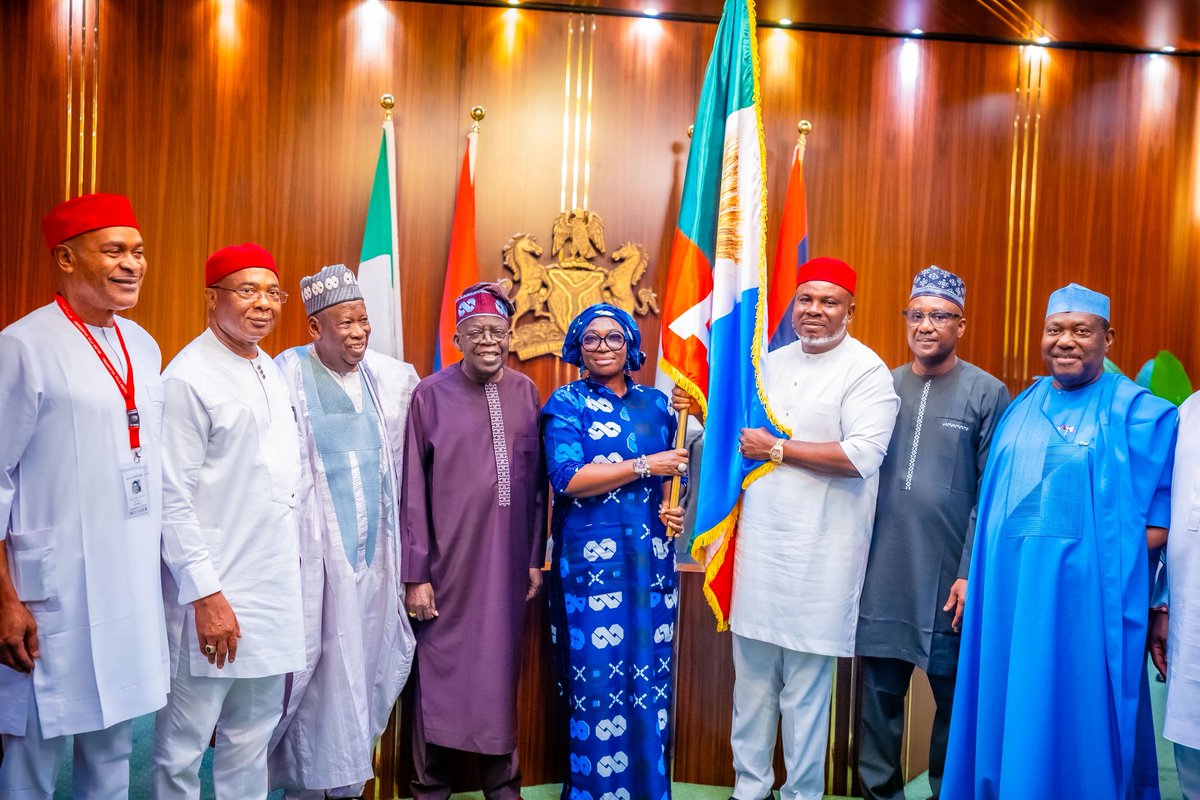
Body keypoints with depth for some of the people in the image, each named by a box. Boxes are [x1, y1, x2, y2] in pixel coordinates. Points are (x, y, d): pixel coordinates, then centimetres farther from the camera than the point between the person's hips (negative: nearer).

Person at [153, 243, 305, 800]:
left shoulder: (272, 372, 11)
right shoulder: (189, 378, -12)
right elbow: (173, 499, -14)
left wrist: (291, 560, 14)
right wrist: (206, 595, -16)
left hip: (275, 585, 7)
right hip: (212, 592, -7)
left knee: (253, 736, 17)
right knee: (183, 746, 6)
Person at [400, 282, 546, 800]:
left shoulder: (525, 392, 4)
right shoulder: (430, 395, -5)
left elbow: (537, 482, 7)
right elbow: (413, 490, -5)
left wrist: (536, 557, 7)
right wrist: (415, 573, -5)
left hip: (507, 563, 3)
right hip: (448, 563, -2)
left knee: (501, 670, 13)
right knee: (439, 670, 8)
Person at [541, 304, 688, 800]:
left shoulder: (655, 402, 12)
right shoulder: (567, 404, -1)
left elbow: (675, 466, 23)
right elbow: (567, 479, -15)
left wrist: (676, 509, 2)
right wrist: (645, 466, -15)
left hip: (652, 553, 4)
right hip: (592, 554, -4)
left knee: (650, 667, 8)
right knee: (598, 671, 1)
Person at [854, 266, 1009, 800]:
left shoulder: (987, 394, -1)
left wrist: (972, 574, -10)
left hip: (948, 578, -2)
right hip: (882, 572, 3)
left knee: (954, 694, 10)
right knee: (879, 691, 10)